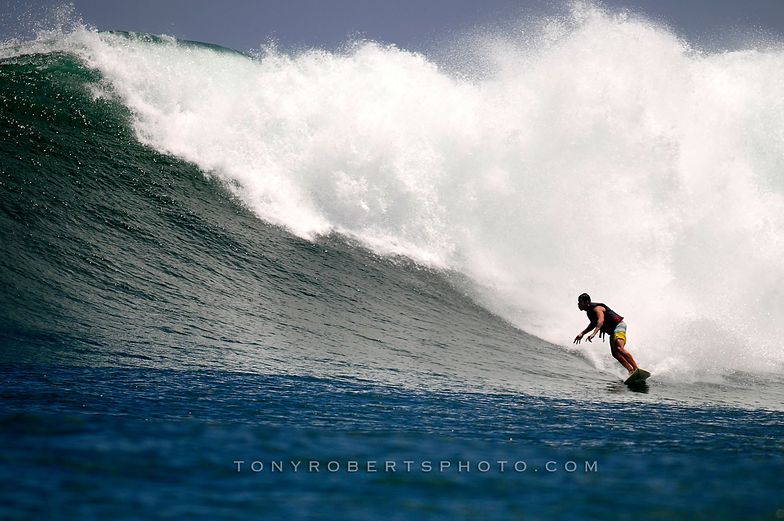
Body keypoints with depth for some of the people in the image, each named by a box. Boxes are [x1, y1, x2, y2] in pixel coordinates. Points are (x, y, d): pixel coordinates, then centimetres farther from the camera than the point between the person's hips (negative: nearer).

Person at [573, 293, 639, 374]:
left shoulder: (596, 308, -18)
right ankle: (631, 371, -8)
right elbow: (594, 323, 28)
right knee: (615, 353, -4)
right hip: (612, 331, 10)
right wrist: (582, 333, 22)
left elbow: (601, 321, -36)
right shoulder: (589, 311, 11)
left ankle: (636, 369, -32)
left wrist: (594, 333, -49)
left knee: (619, 348, -27)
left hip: (618, 325, -10)